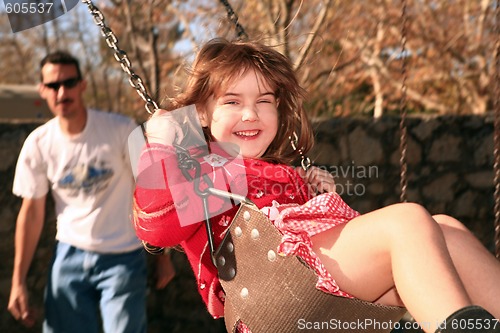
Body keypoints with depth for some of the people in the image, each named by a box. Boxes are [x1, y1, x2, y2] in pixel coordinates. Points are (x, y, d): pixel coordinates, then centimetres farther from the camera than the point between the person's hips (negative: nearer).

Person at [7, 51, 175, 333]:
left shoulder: (122, 130, -14)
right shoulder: (38, 144, -5)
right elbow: (32, 212, 2)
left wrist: (164, 255, -6)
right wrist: (19, 280, 2)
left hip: (123, 257, -2)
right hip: (69, 255, 3)